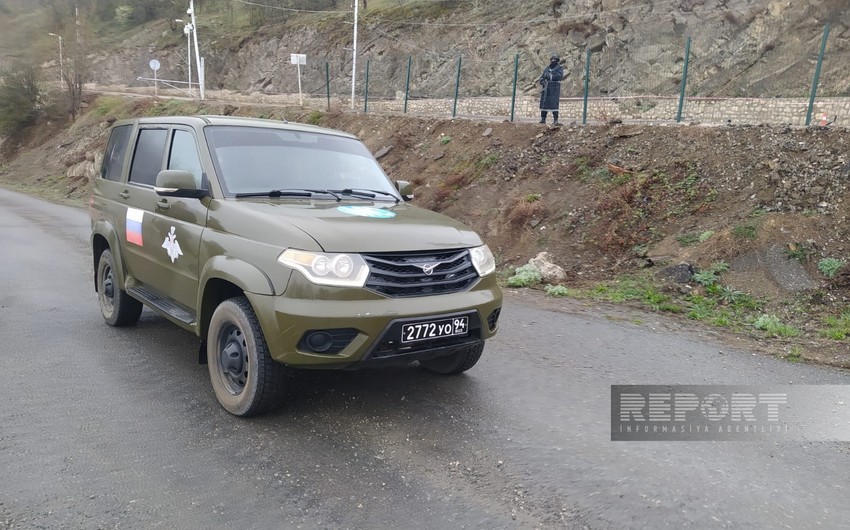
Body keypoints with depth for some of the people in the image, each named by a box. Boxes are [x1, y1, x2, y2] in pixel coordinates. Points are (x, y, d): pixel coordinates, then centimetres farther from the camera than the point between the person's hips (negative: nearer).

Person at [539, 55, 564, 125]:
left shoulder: (559, 68, 2)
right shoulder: (547, 68, 16)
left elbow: (559, 76, -15)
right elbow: (542, 78, 15)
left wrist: (550, 76, -14)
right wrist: (543, 81, -8)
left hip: (554, 89, -5)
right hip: (546, 89, 5)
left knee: (554, 104, -11)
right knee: (544, 103, 3)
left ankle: (556, 120, -10)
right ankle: (543, 119, 10)